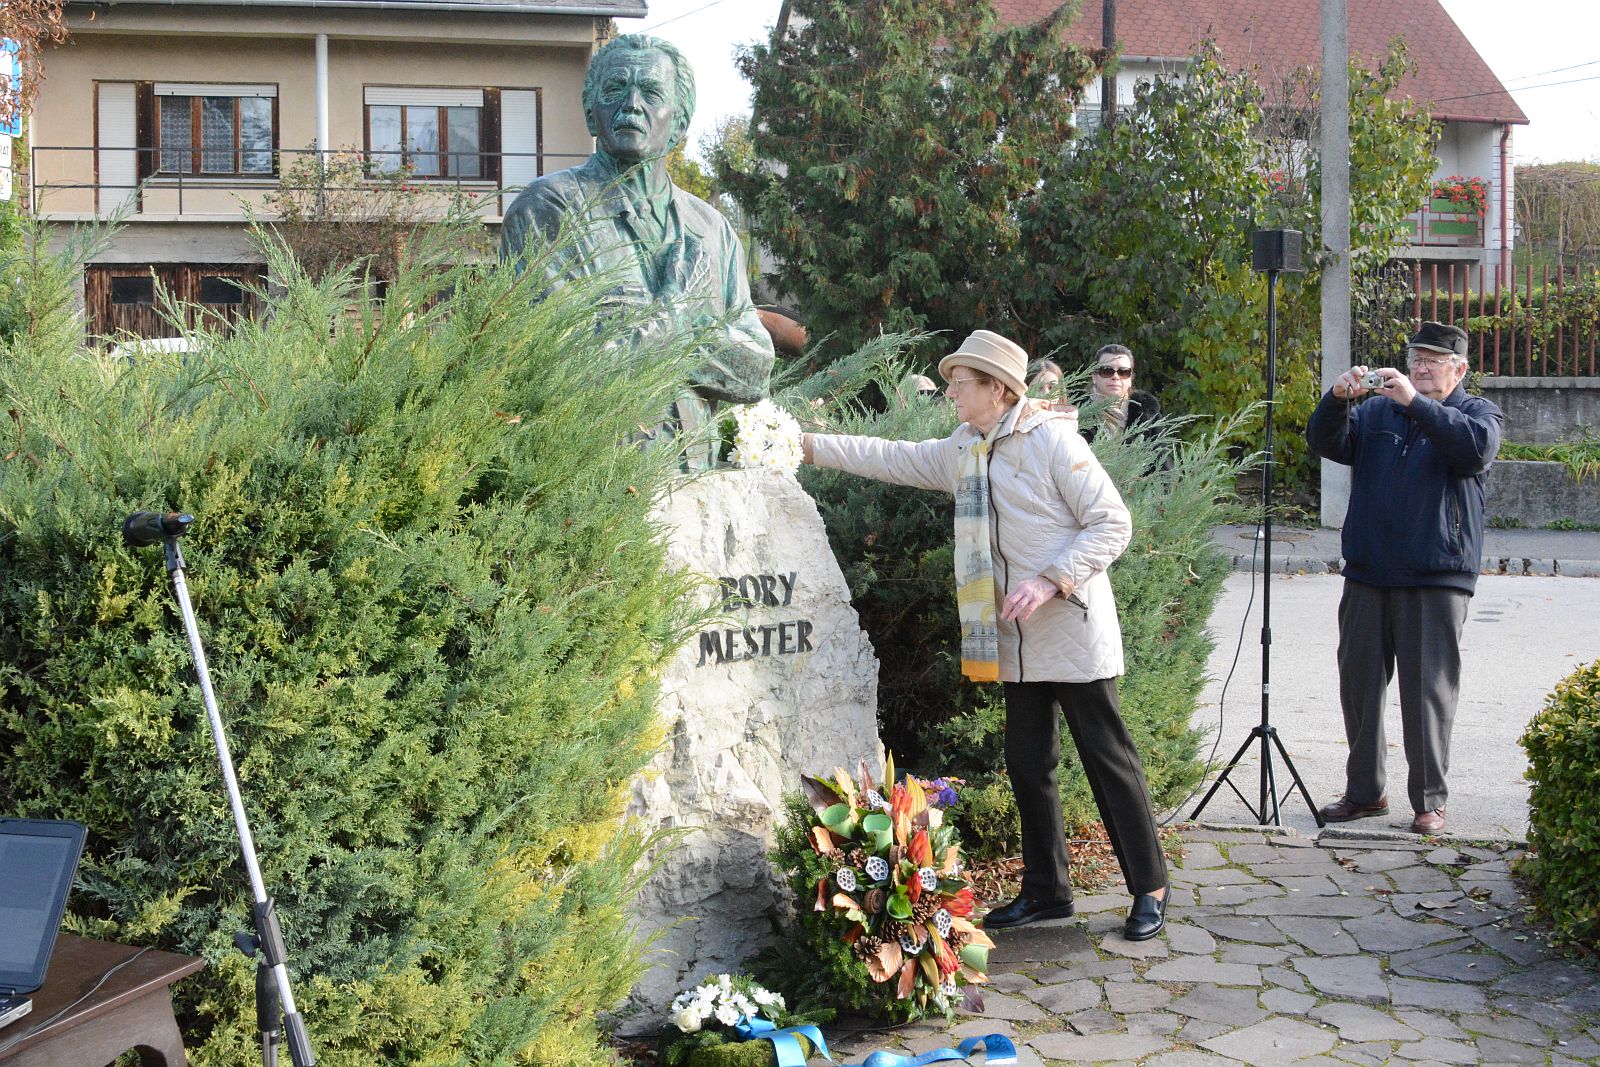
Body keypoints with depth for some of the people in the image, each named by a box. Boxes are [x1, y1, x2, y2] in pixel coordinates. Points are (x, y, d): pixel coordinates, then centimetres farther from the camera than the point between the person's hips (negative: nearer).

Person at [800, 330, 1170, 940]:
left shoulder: (1052, 440, -12)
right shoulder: (961, 453, 10)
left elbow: (1112, 523, -13)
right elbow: (892, 458, 18)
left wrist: (1051, 581, -22)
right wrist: (811, 445, 13)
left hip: (1073, 632, -7)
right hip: (1016, 640, 7)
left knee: (1107, 757, 0)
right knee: (1027, 764, 11)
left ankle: (1149, 888, 12)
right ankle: (1046, 890, 24)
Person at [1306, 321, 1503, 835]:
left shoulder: (1478, 412, 7)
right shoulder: (1376, 410, 17)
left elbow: (1476, 445, -16)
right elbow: (1326, 444, 3)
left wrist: (1414, 402, -25)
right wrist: (1337, 400, -16)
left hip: (1436, 580, -4)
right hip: (1367, 575, 4)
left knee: (1428, 690, -5)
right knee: (1359, 684, 8)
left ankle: (1429, 800, 5)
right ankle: (1364, 792, 19)